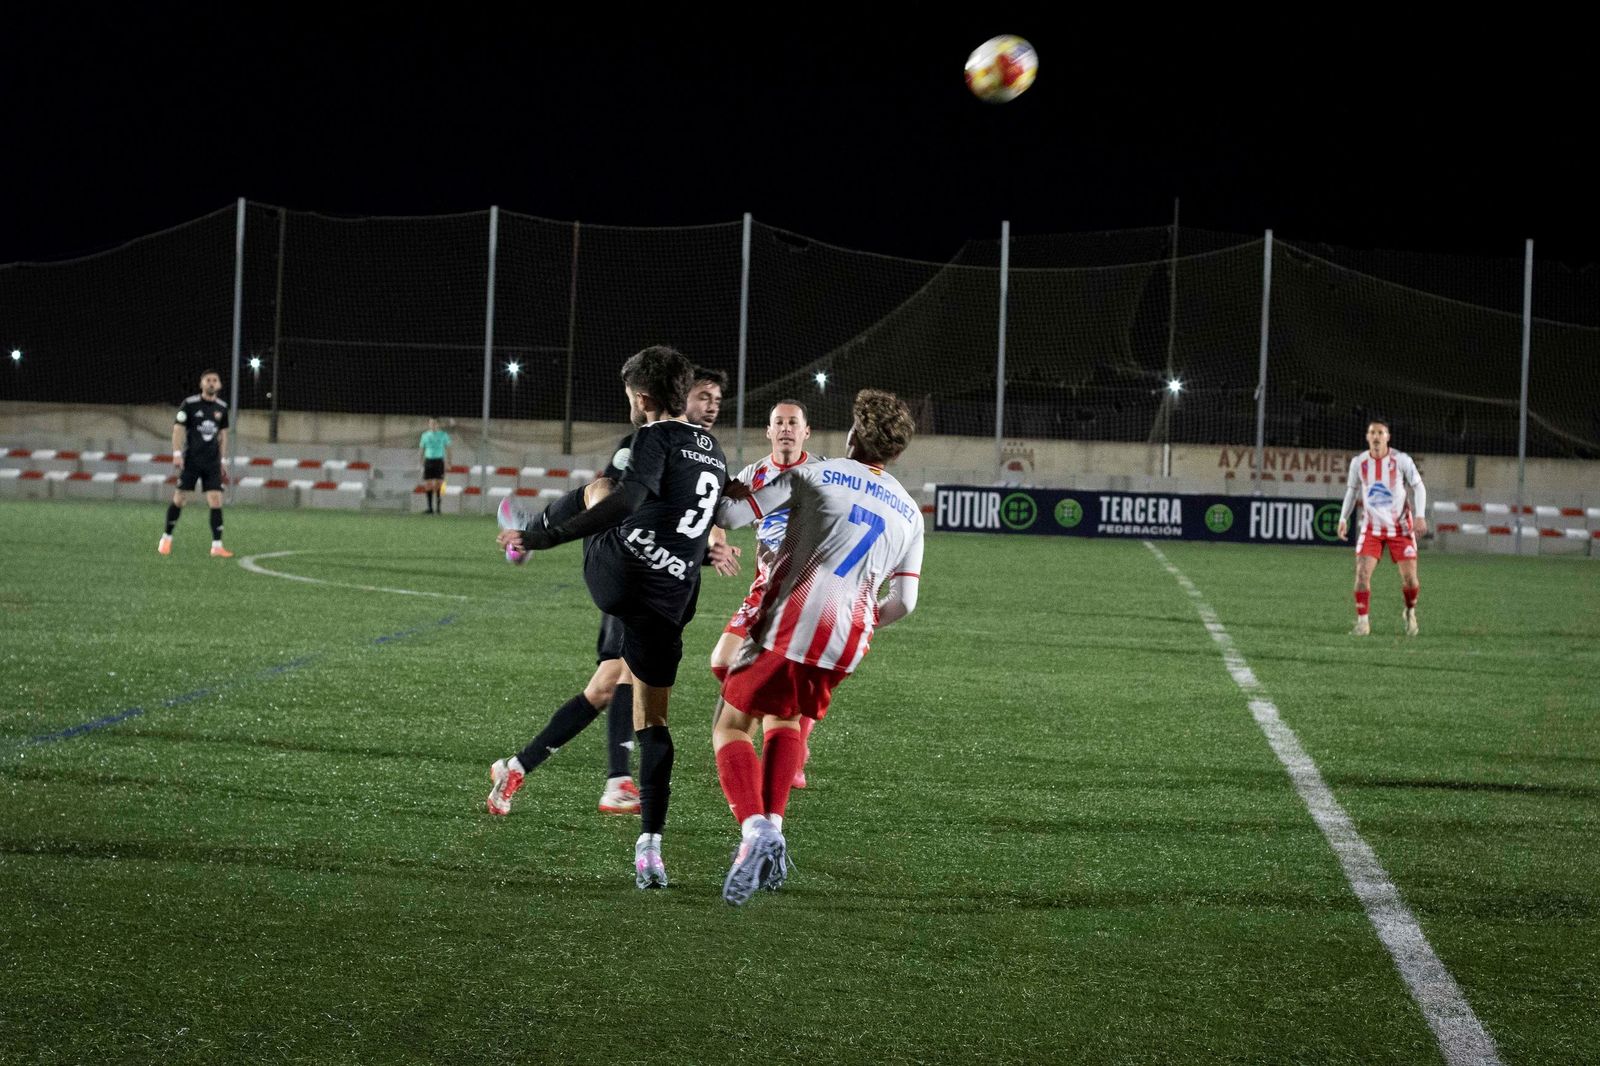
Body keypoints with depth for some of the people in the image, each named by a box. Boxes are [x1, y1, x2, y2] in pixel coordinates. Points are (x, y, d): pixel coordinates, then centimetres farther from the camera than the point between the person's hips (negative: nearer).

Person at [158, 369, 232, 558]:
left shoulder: (222, 407, 8)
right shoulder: (189, 404, -6)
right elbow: (178, 429, -6)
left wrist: (223, 461, 15)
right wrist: (177, 454, -14)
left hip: (212, 462, 3)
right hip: (191, 460, -3)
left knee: (216, 500, -6)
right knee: (179, 498, -1)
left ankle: (217, 545, -6)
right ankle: (166, 539, 17)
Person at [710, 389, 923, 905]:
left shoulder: (813, 475, 1)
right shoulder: (909, 513, 15)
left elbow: (730, 514, -3)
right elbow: (903, 603, 13)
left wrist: (730, 492, 20)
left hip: (788, 625, -5)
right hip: (845, 642, 5)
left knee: (731, 728, 5)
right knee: (785, 722, 28)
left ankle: (755, 829, -19)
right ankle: (773, 829, 12)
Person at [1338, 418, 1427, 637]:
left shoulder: (1401, 460, -11)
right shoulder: (1358, 463, -3)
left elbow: (1418, 487, -3)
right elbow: (1352, 490, 13)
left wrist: (1420, 515, -15)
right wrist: (1343, 518, 6)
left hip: (1400, 527, -1)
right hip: (1372, 527, 1)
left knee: (1409, 577, -4)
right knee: (1362, 572, -15)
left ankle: (1410, 613, 25)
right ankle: (1362, 622, -7)